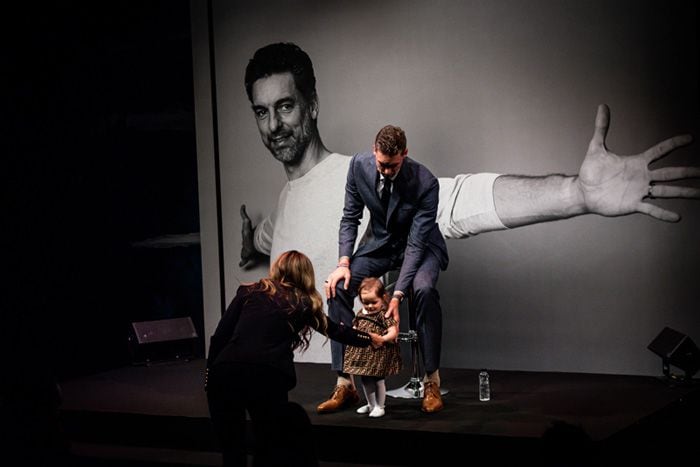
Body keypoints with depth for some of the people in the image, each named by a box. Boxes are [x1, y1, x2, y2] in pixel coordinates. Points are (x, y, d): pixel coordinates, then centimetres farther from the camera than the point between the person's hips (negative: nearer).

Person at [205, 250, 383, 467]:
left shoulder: (249, 292, 23)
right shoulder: (303, 303, 22)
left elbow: (219, 337, 14)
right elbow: (335, 330, 37)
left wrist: (209, 375, 18)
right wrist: (371, 339, 53)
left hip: (225, 372, 1)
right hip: (268, 376, -1)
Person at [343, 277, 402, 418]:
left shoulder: (384, 315, -14)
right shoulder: (361, 314, 8)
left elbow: (393, 332, -20)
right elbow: (355, 327, 20)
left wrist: (382, 339, -33)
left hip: (379, 353, -7)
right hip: (362, 353, 7)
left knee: (379, 380, 3)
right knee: (365, 380, 16)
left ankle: (379, 406, 16)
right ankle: (371, 404, 32)